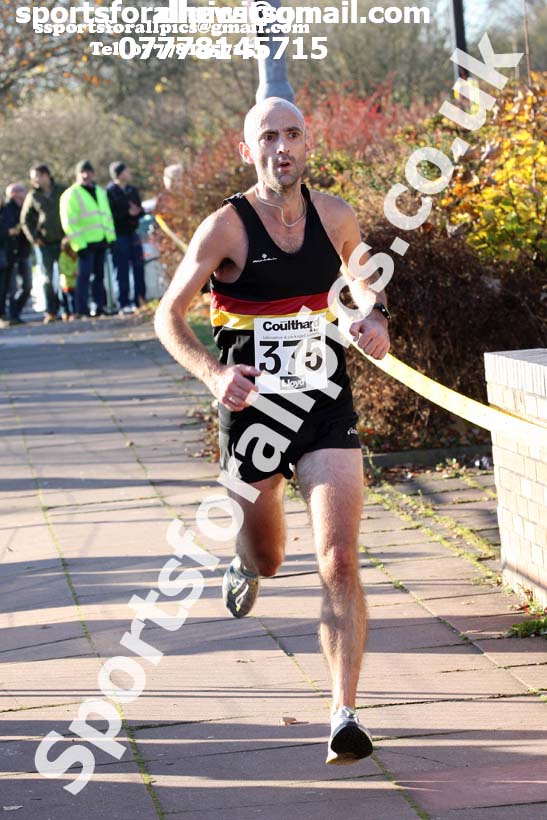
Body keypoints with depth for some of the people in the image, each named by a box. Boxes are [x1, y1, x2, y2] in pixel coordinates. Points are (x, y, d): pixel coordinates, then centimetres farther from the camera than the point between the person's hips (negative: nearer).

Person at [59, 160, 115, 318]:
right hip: (86, 243, -7)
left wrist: (111, 237, 12)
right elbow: (69, 222, -10)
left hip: (101, 240, 7)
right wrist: (79, 243, -16)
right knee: (84, 274, -9)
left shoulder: (100, 192, 19)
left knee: (99, 274, 10)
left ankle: (100, 305, 15)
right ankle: (81, 309, -9)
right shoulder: (71, 195, -4)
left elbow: (107, 216, 23)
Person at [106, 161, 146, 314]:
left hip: (132, 234, 6)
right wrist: (127, 213, -20)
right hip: (119, 236, -6)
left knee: (138, 267, 5)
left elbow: (141, 210, 13)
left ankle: (141, 300, 13)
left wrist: (137, 212, -9)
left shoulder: (132, 190, 11)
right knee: (122, 270, -3)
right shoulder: (110, 192, -9)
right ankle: (124, 303, 1)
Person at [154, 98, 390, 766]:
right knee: (268, 559, 17)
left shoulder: (334, 216, 0)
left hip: (327, 409, 1)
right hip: (252, 407, -1)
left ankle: (344, 717, -14)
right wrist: (212, 373, -26)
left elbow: (361, 275, 23)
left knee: (339, 560, -14)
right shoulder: (226, 227, -11)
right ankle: (244, 566, 58)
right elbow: (168, 317, -8)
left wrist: (374, 316, 0)